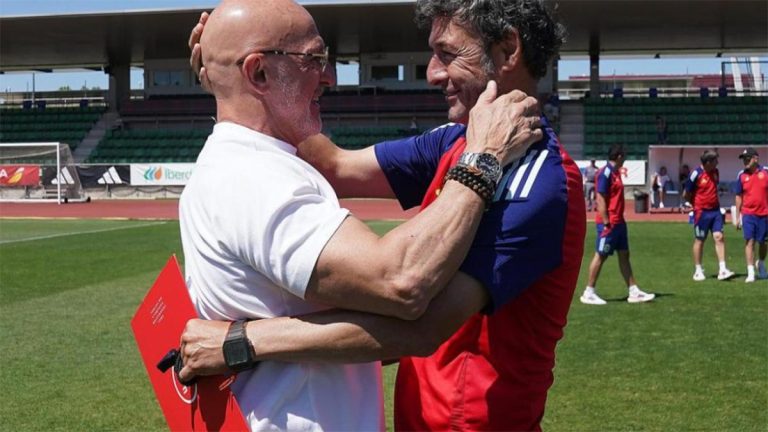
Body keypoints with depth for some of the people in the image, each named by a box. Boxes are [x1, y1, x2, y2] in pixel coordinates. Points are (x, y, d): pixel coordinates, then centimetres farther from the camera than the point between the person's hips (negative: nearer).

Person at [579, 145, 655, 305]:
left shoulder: (615, 173, 14)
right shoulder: (605, 173, -14)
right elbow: (600, 199, -18)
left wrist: (617, 221, 16)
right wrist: (606, 223, -22)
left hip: (618, 222, 10)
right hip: (609, 223, -10)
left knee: (624, 255, 10)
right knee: (600, 255, -4)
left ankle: (634, 292, 13)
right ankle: (588, 293, 4)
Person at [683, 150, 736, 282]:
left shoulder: (716, 172, 5)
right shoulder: (696, 174, -14)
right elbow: (686, 195, -6)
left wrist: (715, 203, 13)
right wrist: (698, 204, 4)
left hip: (715, 210, 5)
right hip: (702, 212, -5)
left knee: (719, 237, -3)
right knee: (699, 240, 5)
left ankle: (722, 270, -4)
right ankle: (698, 271, 15)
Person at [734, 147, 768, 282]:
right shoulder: (741, 175, 1)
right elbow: (739, 196, 7)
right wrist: (738, 216, 5)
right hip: (748, 214, 0)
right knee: (749, 241, -8)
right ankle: (750, 273, -8)